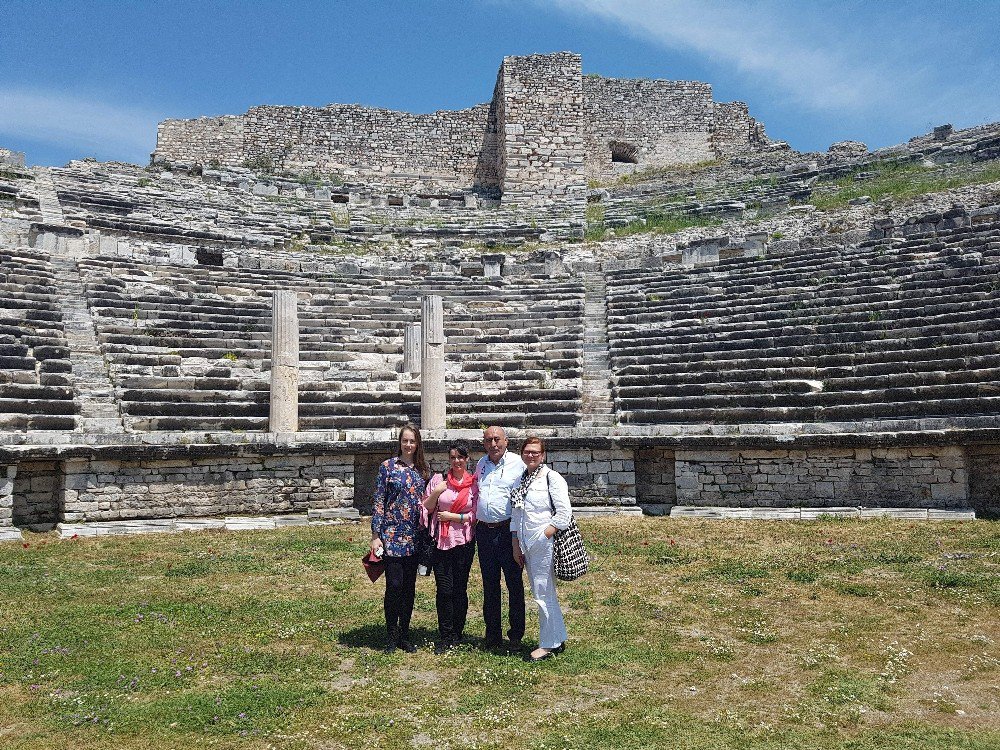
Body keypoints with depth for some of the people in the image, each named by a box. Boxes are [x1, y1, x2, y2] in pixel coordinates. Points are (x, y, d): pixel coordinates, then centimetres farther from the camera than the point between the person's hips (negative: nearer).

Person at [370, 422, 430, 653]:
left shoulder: (422, 470, 8)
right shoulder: (388, 467, -3)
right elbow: (378, 502, -4)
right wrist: (375, 535, -8)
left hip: (414, 537, 4)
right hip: (392, 535, -4)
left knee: (410, 586, 9)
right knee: (394, 585, -5)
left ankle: (404, 635, 21)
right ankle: (391, 636, 11)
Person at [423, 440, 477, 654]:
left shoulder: (474, 483, 1)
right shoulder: (438, 480, 4)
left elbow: (476, 514, -1)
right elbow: (426, 508, 6)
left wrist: (453, 517, -10)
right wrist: (435, 493, -11)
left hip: (464, 541, 0)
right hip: (441, 541, 1)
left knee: (460, 589, 6)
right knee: (444, 590, -1)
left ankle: (457, 635, 20)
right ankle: (445, 637, 10)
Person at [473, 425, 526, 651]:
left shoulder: (517, 464, -6)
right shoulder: (481, 464, 13)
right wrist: (473, 521, 16)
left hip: (508, 531, -5)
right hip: (484, 531, 5)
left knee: (515, 584, 3)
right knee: (489, 585, 12)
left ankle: (516, 635, 14)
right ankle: (493, 635, 23)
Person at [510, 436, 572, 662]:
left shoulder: (552, 478, -7)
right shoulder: (520, 481, 13)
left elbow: (564, 513, -12)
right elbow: (515, 517, 15)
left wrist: (544, 536, -15)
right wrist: (516, 546, 10)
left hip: (546, 543, -7)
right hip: (527, 546, 7)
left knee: (543, 594, -4)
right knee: (543, 594, 13)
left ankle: (548, 645, 9)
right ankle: (558, 640, 24)